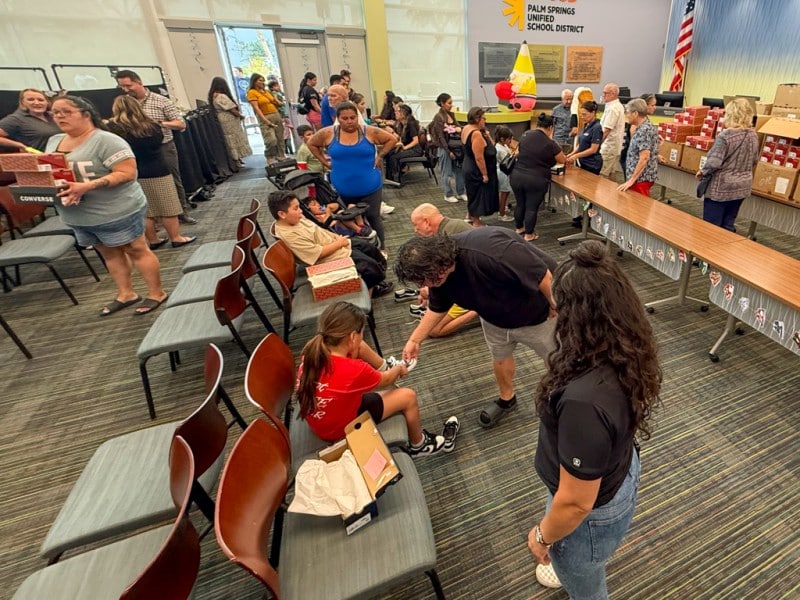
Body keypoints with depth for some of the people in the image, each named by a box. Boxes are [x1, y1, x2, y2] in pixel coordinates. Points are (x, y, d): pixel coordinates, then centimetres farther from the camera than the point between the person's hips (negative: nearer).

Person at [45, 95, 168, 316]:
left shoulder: (106, 140, -15)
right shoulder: (53, 141, 13)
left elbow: (127, 173, -22)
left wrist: (87, 186, -28)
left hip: (116, 212, -8)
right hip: (79, 216, 8)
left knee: (136, 250, 1)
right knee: (109, 253, 15)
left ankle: (157, 293, 11)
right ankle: (125, 294, 26)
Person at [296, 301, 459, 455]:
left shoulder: (311, 352, -17)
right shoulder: (354, 370, -35)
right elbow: (385, 381, -12)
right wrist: (399, 369, 9)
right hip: (339, 429, -6)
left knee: (361, 348, 3)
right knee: (408, 396, 1)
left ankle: (385, 368, 35)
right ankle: (419, 445, 29)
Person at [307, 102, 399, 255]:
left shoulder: (370, 132, -7)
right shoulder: (328, 133, -5)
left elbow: (392, 139, 3)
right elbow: (312, 144, 11)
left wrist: (380, 156, -4)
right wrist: (324, 161, 3)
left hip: (370, 188, -1)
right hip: (343, 190, 2)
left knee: (373, 218, 8)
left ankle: (381, 248, 24)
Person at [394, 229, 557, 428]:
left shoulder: (491, 253, -45)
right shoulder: (439, 270, -19)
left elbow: (544, 276, -34)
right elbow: (437, 307, 0)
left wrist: (558, 311, -18)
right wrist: (414, 339, -1)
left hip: (538, 313, -5)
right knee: (500, 357, 20)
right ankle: (506, 399, 47)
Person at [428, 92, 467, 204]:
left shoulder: (451, 114, 9)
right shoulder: (438, 117, -12)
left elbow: (458, 126, 21)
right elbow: (441, 136, -15)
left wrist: (458, 129, -4)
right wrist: (448, 151, -17)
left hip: (456, 147, 7)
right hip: (445, 148, -7)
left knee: (459, 170, 10)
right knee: (447, 173, 3)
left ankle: (461, 193, 22)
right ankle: (448, 195, 16)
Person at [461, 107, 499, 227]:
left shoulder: (466, 129, 5)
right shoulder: (476, 134, -25)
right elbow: (479, 158, -27)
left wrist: (486, 136, 0)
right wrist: (485, 174, -21)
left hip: (469, 168, 10)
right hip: (477, 171, -10)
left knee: (474, 193, 23)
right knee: (478, 194, 2)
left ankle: (469, 216, 37)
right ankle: (476, 223, 14)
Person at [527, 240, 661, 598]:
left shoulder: (585, 400, -44)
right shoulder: (628, 351, -18)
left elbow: (576, 503, -30)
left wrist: (542, 536, -11)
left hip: (593, 513, -7)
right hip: (619, 474, 7)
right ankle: (572, 571, 71)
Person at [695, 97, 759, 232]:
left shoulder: (725, 135, -17)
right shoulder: (753, 136, 5)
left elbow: (714, 162, -21)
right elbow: (754, 161, 15)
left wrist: (702, 171, -3)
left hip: (721, 187, -7)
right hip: (742, 186, 7)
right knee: (728, 226, 15)